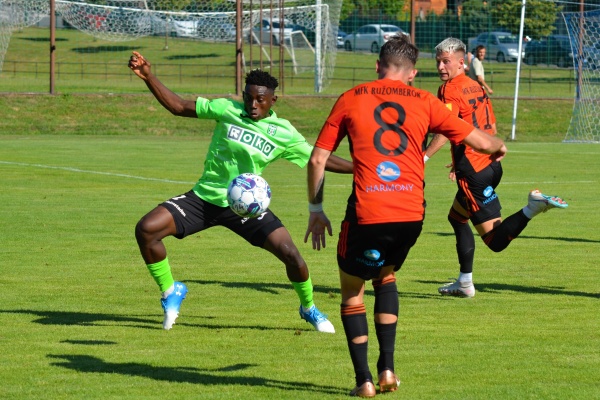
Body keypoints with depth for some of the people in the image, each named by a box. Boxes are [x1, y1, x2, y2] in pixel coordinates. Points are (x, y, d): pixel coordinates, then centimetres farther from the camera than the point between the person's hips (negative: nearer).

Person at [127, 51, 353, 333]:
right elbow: (179, 107, -2)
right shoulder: (228, 109, -5)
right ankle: (170, 292, 7)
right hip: (204, 197, 1)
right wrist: (148, 77, -13)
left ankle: (309, 309, 15)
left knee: (290, 253, -17)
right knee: (146, 229, -17)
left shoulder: (283, 134, -4)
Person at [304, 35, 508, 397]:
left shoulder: (350, 99, 10)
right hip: (412, 213, 2)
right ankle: (387, 368, 18)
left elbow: (318, 158, 10)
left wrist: (316, 210, 20)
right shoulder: (424, 102, 11)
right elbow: (480, 142, 13)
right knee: (385, 275, 29)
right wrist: (499, 147, 36)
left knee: (352, 289, 18)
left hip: (367, 214, -2)